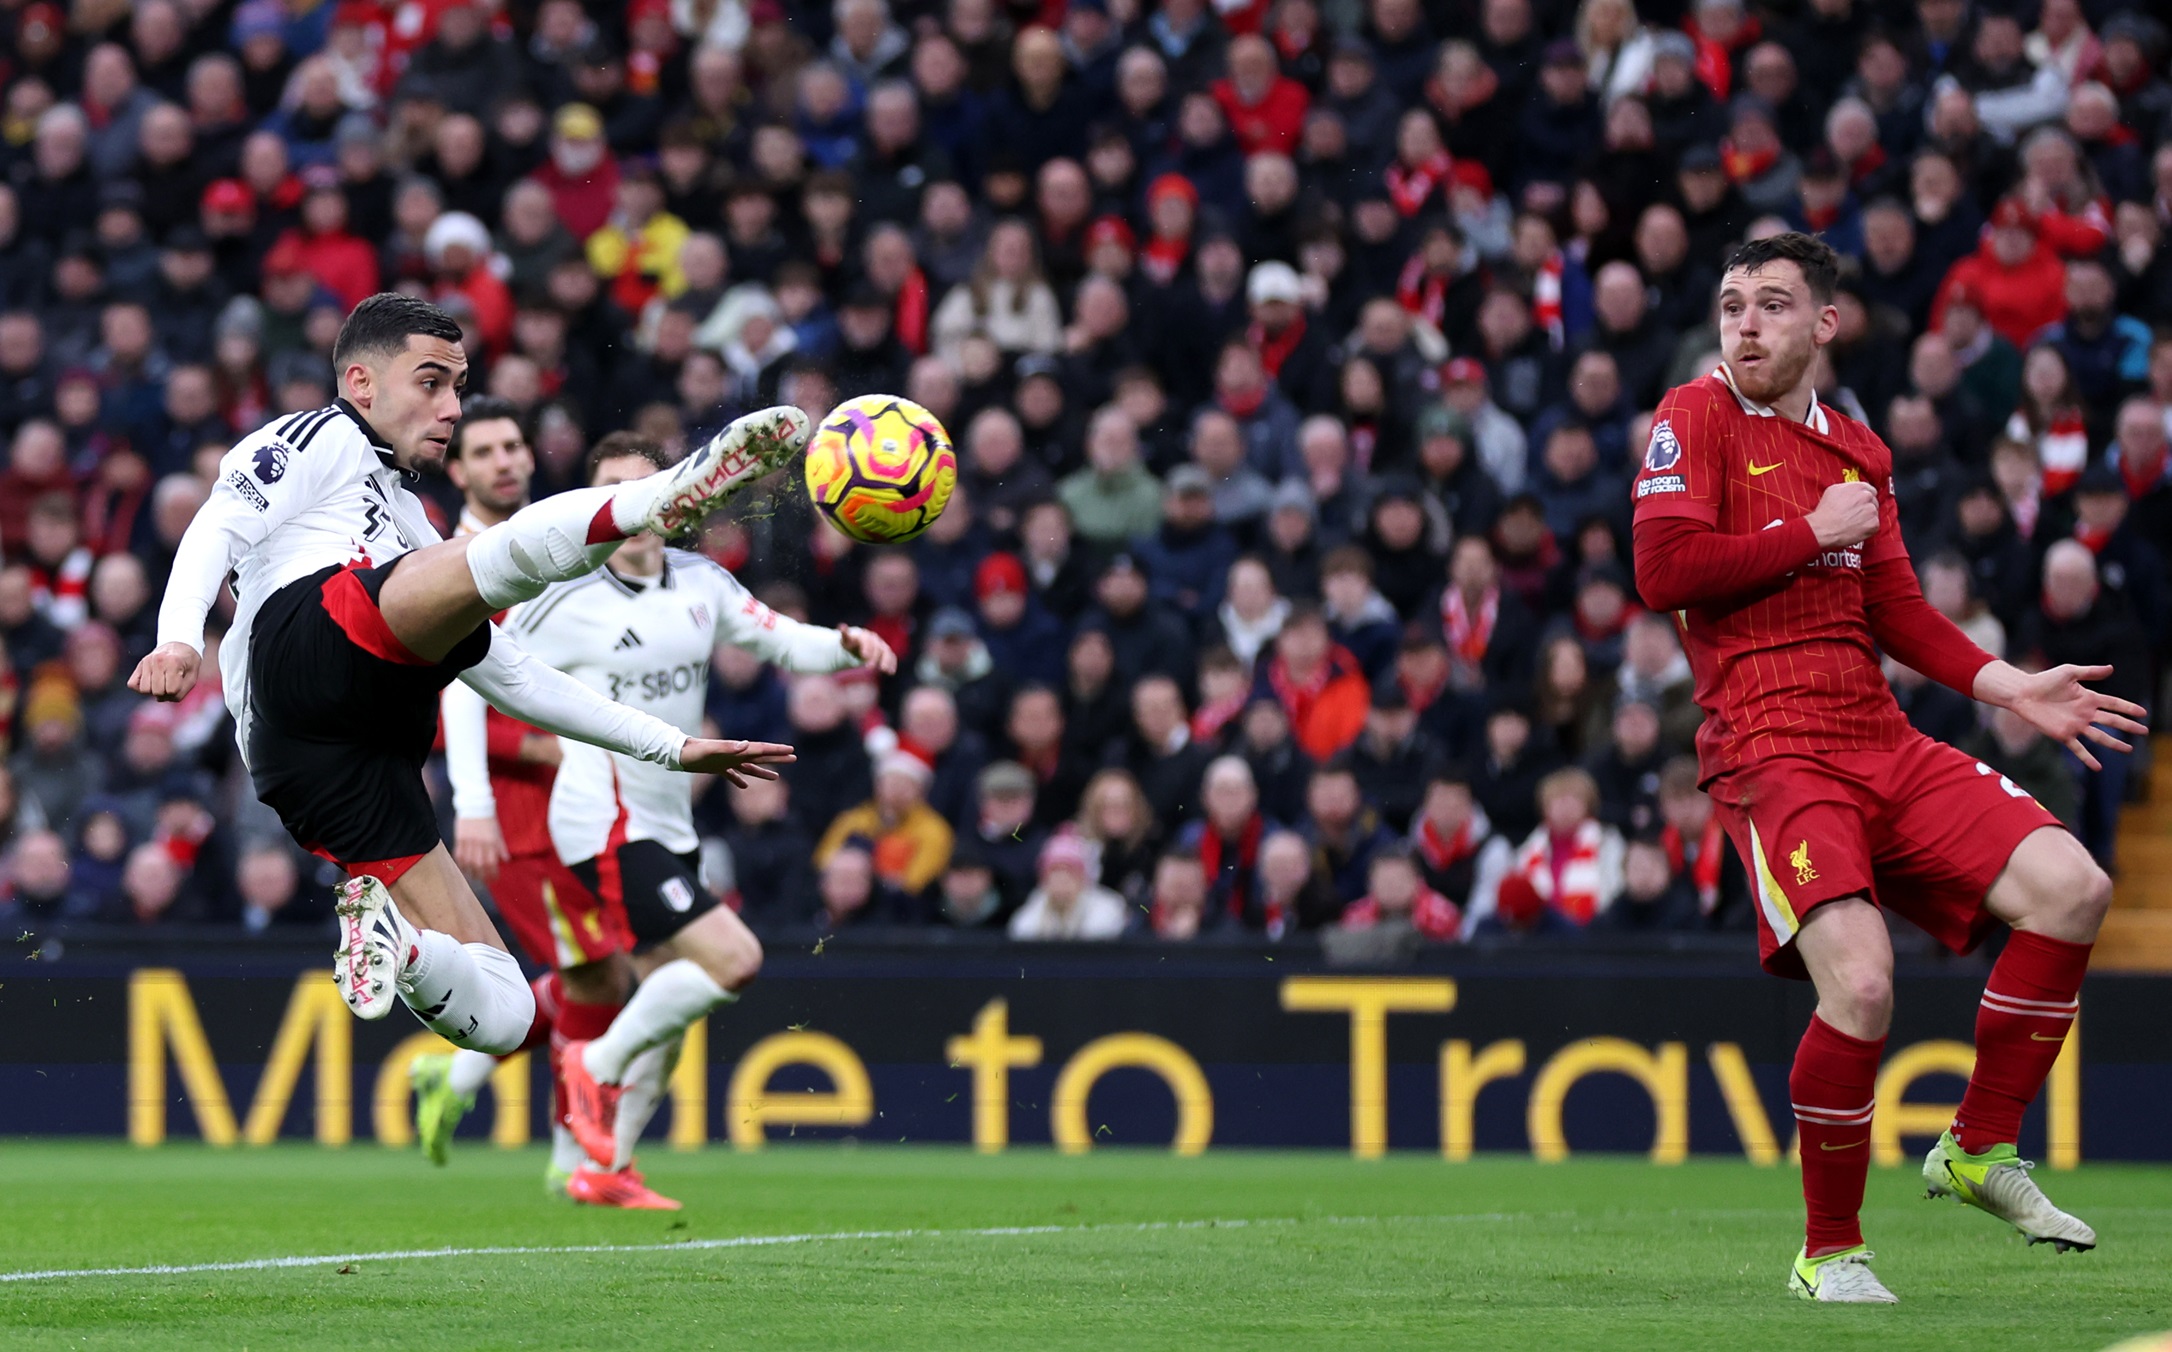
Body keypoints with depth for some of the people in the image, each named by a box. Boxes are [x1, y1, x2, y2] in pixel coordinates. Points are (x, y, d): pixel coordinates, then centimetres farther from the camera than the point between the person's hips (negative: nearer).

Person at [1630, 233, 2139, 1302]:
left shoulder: (1858, 451, 19)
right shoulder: (1697, 417, 1)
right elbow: (1662, 571, -12)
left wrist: (2012, 687, 8)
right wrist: (1814, 532, -7)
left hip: (1881, 743, 6)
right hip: (1769, 755, -6)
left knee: (2070, 887, -11)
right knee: (1860, 983, -25)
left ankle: (1980, 1152, 6)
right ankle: (1829, 1254, -5)